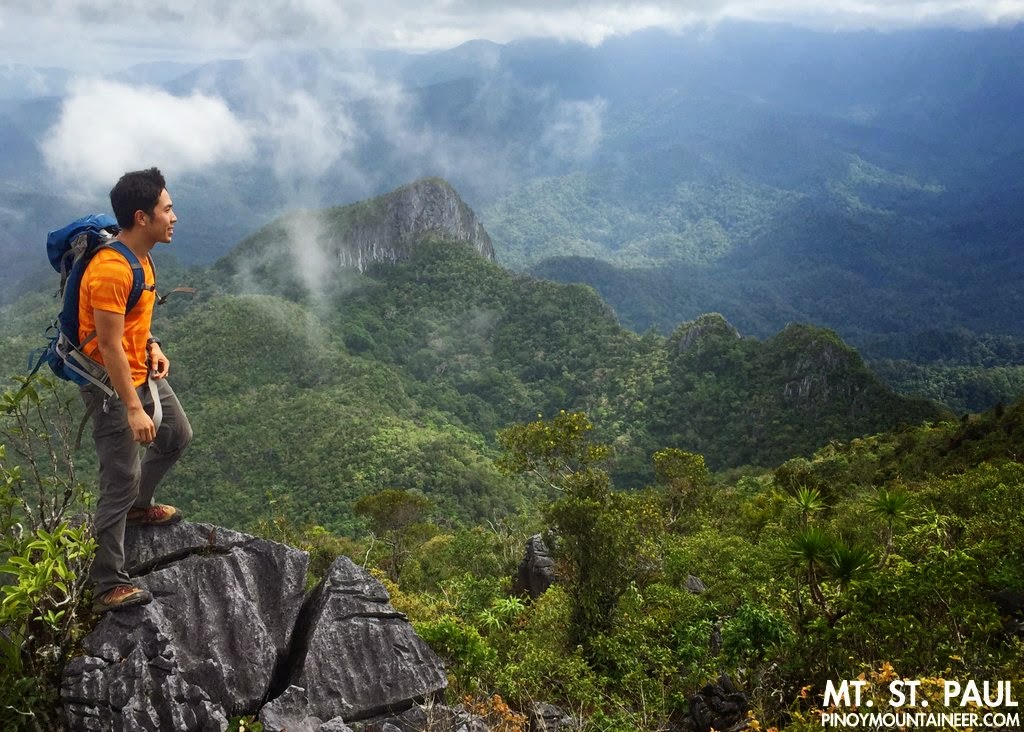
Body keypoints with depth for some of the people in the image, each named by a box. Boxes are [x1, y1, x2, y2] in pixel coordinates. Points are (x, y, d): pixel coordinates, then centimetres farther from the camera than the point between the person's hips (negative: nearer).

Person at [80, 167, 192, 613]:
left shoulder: (140, 257, 4)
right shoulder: (110, 270, -26)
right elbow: (109, 346, -27)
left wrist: (152, 347, 6)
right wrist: (133, 409, -26)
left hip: (143, 373, 10)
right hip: (111, 385, -10)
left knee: (177, 436, 25)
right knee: (121, 481, -6)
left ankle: (139, 506, 46)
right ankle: (108, 585, 3)